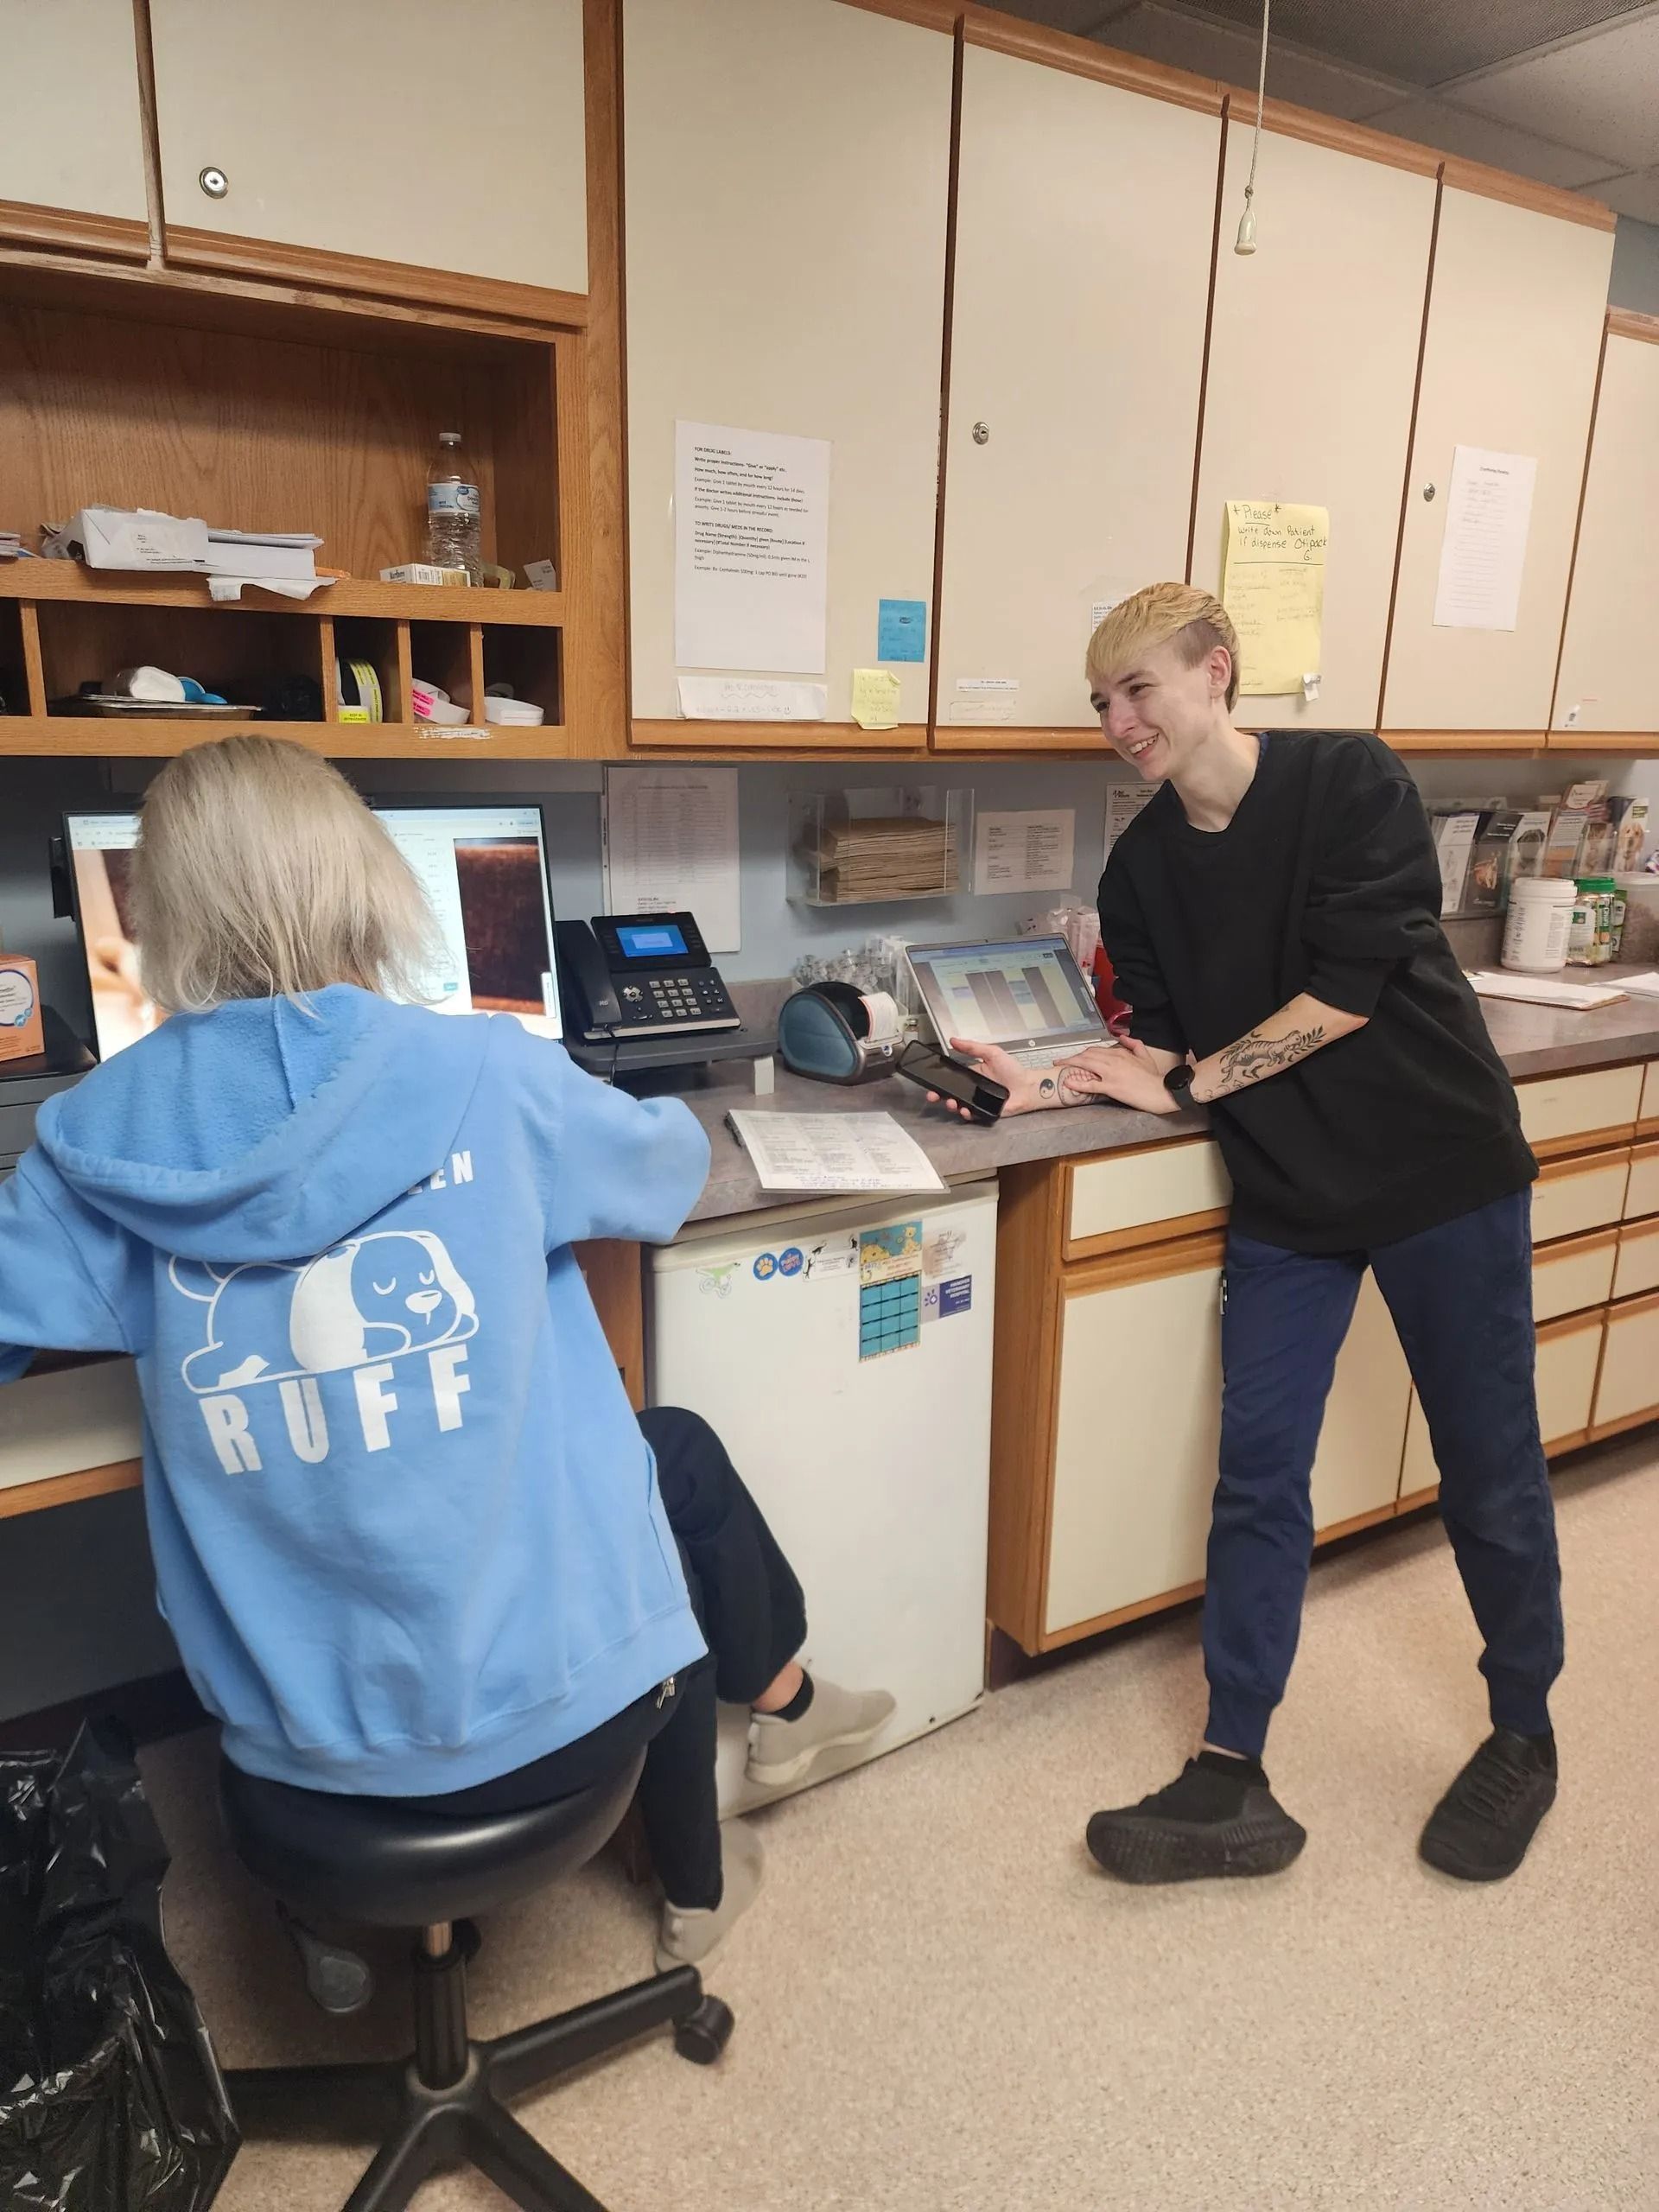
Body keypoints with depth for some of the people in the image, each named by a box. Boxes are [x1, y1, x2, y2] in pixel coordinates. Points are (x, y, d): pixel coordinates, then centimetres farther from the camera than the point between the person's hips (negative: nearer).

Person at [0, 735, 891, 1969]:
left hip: (287, 1734, 4)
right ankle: (781, 1702, 52)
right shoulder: (488, 1076, -14)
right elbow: (673, 1167, 3)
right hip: (541, 1701, -4)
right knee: (682, 1459, 26)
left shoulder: (107, 1129, -7)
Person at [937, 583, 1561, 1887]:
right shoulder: (1142, 869, 3)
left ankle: (1525, 1739, 33)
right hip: (1288, 1195, 4)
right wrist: (1038, 1089, -12)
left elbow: (1350, 987, -18)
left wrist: (1189, 1082, -14)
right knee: (1257, 1480, 2)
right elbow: (1166, 1044, 3)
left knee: (1490, 1473, 9)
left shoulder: (1351, 786, -11)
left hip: (1445, 1168, -4)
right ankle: (1233, 1784, 13)